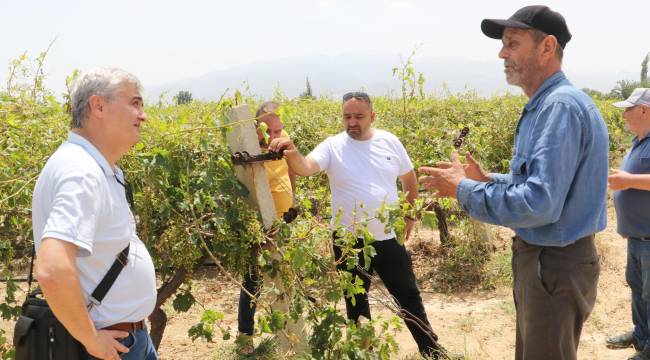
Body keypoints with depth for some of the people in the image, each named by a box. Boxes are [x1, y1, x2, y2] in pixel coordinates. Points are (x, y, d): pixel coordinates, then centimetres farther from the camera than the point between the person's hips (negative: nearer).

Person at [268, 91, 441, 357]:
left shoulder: (389, 142, -1)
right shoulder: (332, 146, -10)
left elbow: (410, 180, 11)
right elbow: (305, 168, -28)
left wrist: (410, 216, 11)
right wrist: (291, 154, -50)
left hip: (389, 238, 2)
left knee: (409, 296, 14)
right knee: (356, 301, 16)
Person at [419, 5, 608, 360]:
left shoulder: (562, 106, -25)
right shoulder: (544, 107, 10)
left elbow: (540, 204, -31)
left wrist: (463, 189, -20)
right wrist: (485, 179, 7)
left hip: (556, 265, -10)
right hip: (537, 256, 10)